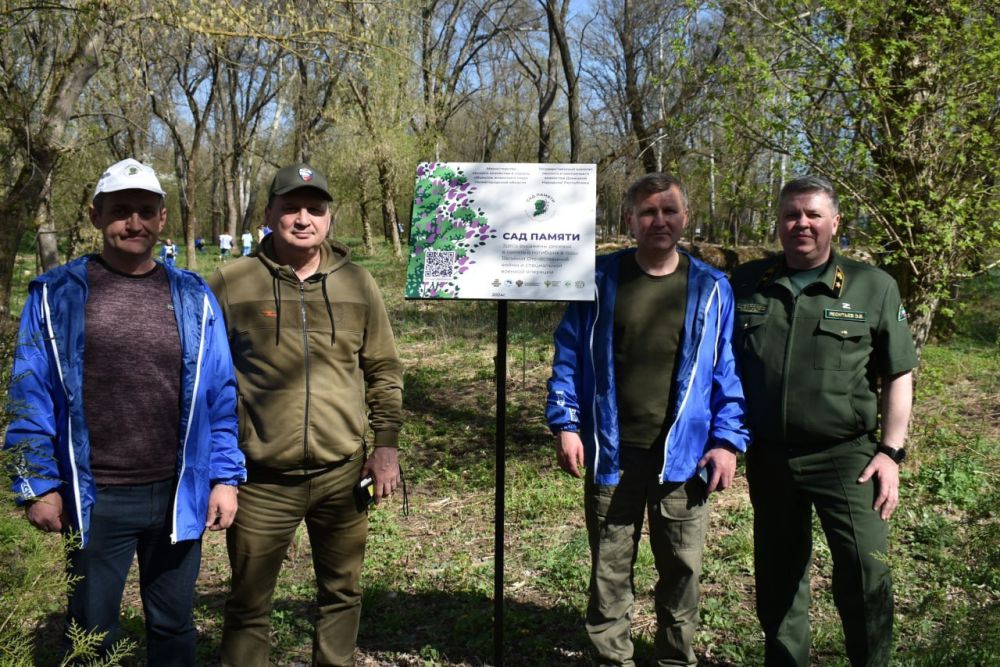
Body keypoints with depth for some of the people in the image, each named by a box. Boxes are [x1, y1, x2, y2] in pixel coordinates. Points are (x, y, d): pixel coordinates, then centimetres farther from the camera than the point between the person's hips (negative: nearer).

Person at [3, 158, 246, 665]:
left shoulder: (193, 298, 2)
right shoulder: (56, 296, -3)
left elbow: (220, 397, 2)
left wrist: (225, 477, -1)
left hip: (178, 496, 2)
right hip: (94, 499, -1)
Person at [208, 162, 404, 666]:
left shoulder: (357, 284, 3)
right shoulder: (231, 284, -4)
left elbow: (384, 372, 9)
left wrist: (386, 444, 2)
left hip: (342, 475, 2)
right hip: (262, 480, -2)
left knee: (342, 592, 17)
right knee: (249, 606, 10)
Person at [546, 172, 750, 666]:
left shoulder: (711, 289, 1)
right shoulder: (599, 280, 0)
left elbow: (728, 373, 3)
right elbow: (568, 357, 3)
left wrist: (728, 440, -5)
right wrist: (565, 424, -4)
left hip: (683, 455, 1)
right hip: (611, 454, 0)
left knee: (682, 569, 13)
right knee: (609, 570, 11)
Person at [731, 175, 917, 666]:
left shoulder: (873, 286, 1)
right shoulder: (746, 284, 6)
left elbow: (898, 375, 3)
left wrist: (891, 451, -4)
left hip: (845, 454, -2)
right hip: (768, 455, 3)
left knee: (865, 570, -14)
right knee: (777, 575, 14)